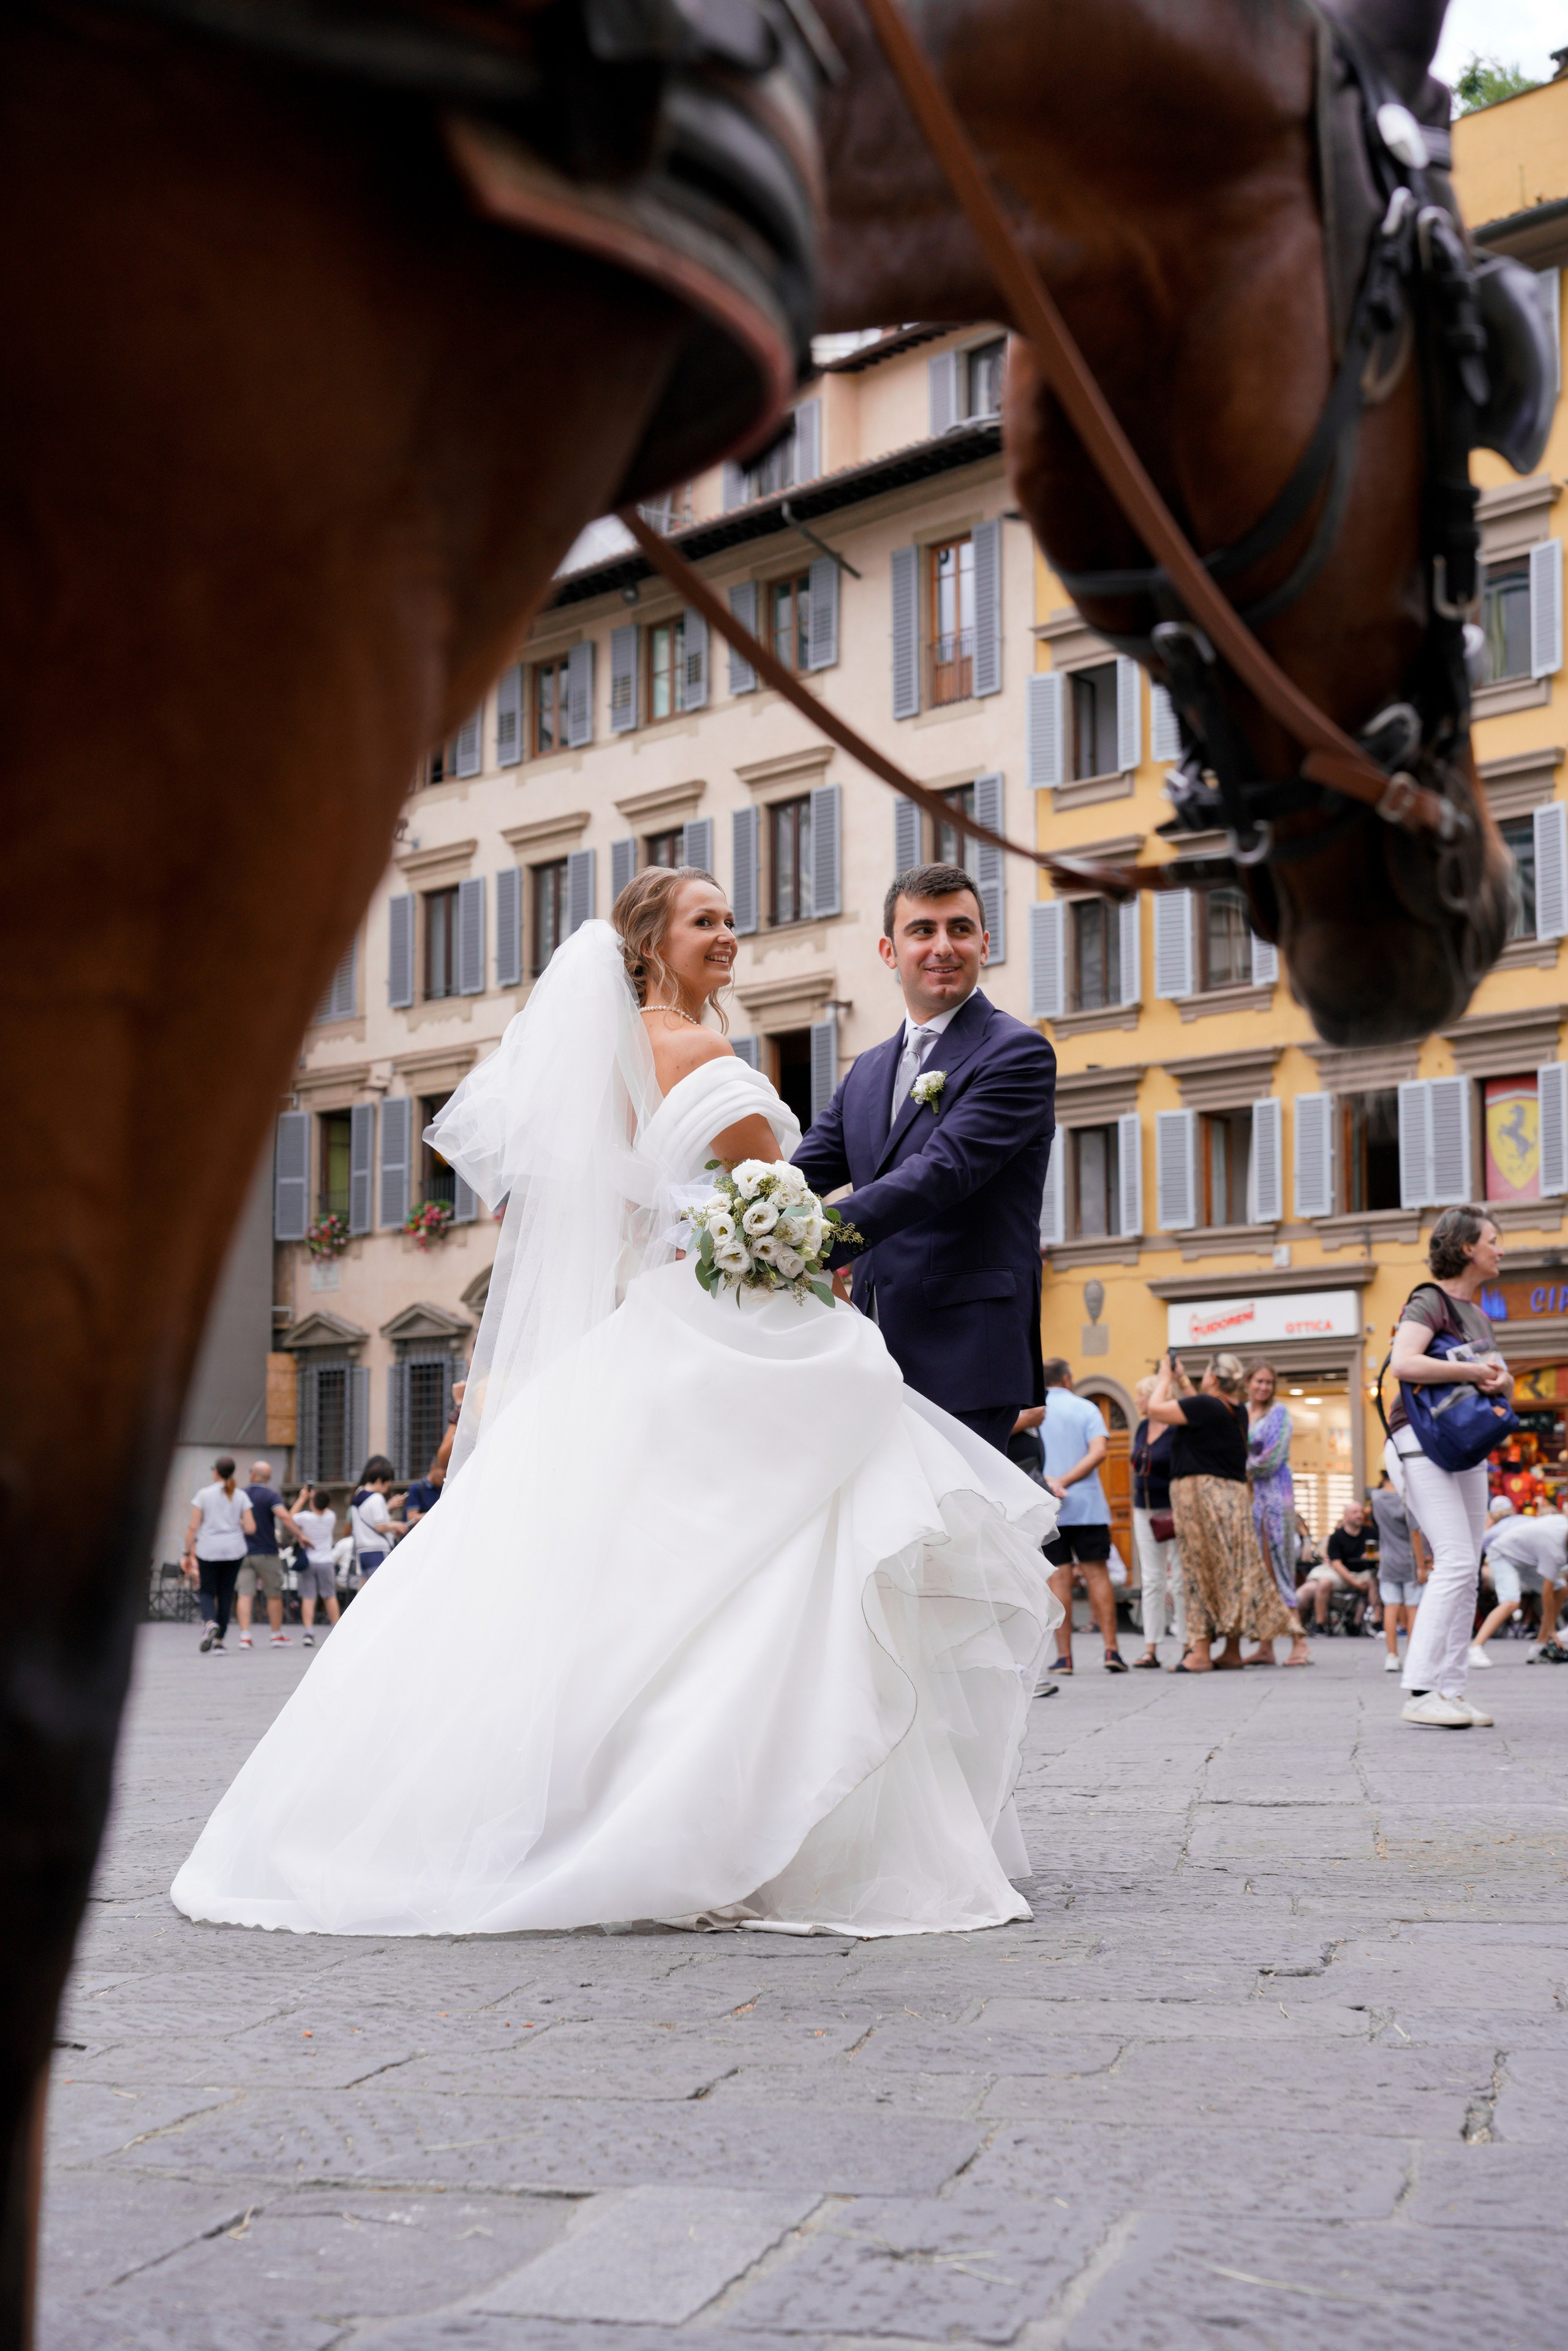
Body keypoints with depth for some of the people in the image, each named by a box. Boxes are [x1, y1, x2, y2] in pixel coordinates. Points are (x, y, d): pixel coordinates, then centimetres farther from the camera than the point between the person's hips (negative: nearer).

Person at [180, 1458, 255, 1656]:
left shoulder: (204, 1494, -3)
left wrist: (188, 1553, 2)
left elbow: (192, 1527, -5)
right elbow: (250, 1528, -2)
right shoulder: (241, 1496, 2)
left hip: (208, 1549, -2)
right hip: (234, 1550, 2)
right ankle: (219, 1641, 8)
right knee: (226, 1594, 10)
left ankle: (209, 1622, -20)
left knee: (207, 1591, 11)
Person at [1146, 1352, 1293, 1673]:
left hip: (1201, 1493, -8)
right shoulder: (1238, 1411, 10)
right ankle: (1233, 1652, 13)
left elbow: (1155, 1408, -15)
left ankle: (1201, 1652, -5)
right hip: (1233, 1496, 8)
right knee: (1232, 1571, 9)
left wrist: (1165, 1377, 1)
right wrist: (1182, 1382, 27)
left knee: (1203, 1572, -5)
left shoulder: (1206, 1405, -15)